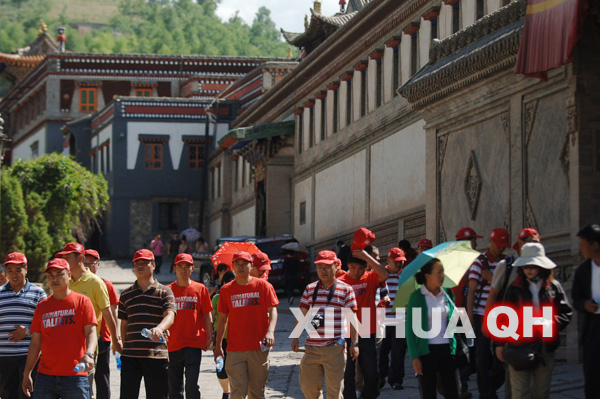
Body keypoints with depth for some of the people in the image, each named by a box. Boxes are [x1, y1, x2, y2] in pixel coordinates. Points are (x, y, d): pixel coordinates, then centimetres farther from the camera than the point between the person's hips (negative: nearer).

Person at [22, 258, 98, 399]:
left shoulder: (82, 301, 3)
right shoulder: (42, 306, 13)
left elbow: (91, 332, -5)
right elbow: (35, 342, 16)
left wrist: (89, 354, -25)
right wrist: (27, 373, 12)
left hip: (75, 375, -3)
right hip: (45, 375, 3)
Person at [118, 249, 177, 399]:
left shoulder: (164, 292, 4)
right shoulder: (126, 295, 15)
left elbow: (170, 316, -13)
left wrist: (159, 328, -34)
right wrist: (124, 346, 14)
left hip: (156, 354, -2)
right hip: (130, 355, 2)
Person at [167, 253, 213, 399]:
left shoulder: (200, 289, 4)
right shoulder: (168, 290, 5)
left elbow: (207, 315, 8)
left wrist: (209, 338, 4)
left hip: (194, 344, -2)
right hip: (173, 344, 2)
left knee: (191, 385, -11)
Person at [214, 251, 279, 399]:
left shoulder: (263, 286, 3)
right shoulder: (226, 290, 8)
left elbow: (272, 310, -3)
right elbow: (222, 319, 12)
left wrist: (270, 331, -20)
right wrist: (218, 345, 9)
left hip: (258, 348, 0)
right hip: (235, 348, 0)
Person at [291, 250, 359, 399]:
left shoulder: (345, 290, 1)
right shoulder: (309, 289, 10)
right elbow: (302, 315, 16)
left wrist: (354, 343, -3)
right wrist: (296, 337, 10)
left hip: (334, 348, -3)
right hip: (312, 346, 3)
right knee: (308, 386, 7)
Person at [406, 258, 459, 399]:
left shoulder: (448, 295, 8)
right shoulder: (416, 297, -4)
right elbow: (410, 329, -4)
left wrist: (455, 349, 3)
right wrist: (415, 358, -9)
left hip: (447, 350, 3)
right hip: (427, 351, -3)